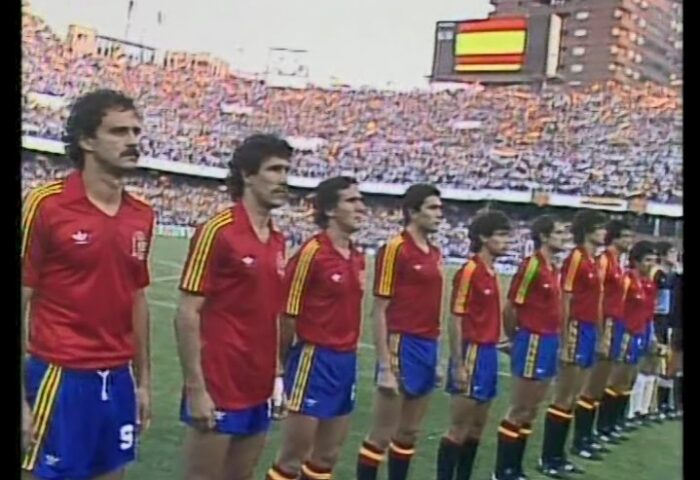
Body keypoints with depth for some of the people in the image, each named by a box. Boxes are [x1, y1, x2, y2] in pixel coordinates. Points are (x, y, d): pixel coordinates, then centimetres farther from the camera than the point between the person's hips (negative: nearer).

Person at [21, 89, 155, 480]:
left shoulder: (143, 216, 5)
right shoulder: (45, 205, -11)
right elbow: (21, 302, -9)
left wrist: (143, 381, 14)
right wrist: (21, 399, -10)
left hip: (119, 380, 5)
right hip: (61, 378, -5)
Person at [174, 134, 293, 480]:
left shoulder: (278, 241, 9)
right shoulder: (217, 231, -12)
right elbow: (187, 315, -14)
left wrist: (277, 373, 12)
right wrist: (195, 388, -17)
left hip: (259, 389, 7)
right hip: (217, 389, -7)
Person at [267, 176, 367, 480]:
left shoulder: (357, 258, 8)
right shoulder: (311, 252, -15)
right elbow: (288, 316, -12)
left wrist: (348, 356, 13)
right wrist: (285, 364, -7)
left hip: (346, 361, 8)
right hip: (315, 360, -7)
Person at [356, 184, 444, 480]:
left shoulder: (435, 254, 12)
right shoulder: (395, 249, -11)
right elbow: (379, 312, -13)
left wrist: (433, 353, 17)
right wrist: (385, 366, -17)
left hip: (428, 348, 8)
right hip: (403, 347, -8)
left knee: (409, 434, 15)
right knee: (382, 435, 0)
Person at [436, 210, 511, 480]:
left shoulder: (492, 273, 11)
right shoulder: (469, 271, -14)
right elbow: (455, 321, -16)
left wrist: (491, 351, 16)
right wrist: (458, 365, -19)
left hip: (489, 354, 9)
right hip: (472, 355, -9)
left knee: (477, 427, 14)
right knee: (459, 429, -2)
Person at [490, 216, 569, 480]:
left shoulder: (554, 269, 12)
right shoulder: (531, 266, -15)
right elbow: (510, 309, -13)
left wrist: (554, 340, 14)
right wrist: (516, 340, 0)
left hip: (548, 344, 9)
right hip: (533, 344, -9)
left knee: (531, 411, 14)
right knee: (518, 411, 0)